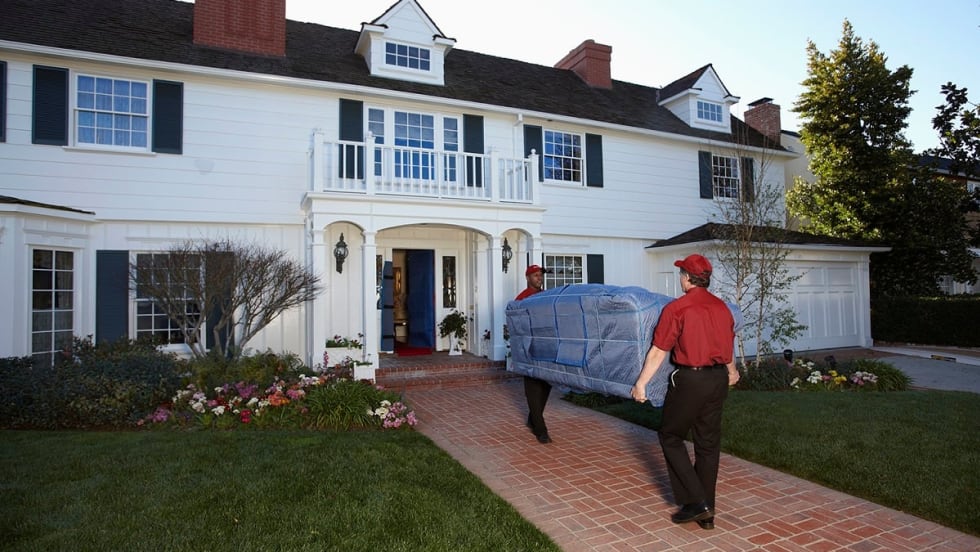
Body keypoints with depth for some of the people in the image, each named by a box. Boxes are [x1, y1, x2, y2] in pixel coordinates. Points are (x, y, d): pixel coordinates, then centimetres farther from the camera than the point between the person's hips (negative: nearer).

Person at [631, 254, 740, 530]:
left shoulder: (676, 308, -13)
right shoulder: (722, 307, 7)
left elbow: (658, 351, -13)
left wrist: (641, 383, -6)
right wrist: (731, 371, 41)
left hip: (690, 380, -6)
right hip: (719, 379, 7)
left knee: (671, 437, 10)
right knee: (708, 444, 14)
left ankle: (695, 502, 4)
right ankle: (706, 512, 22)